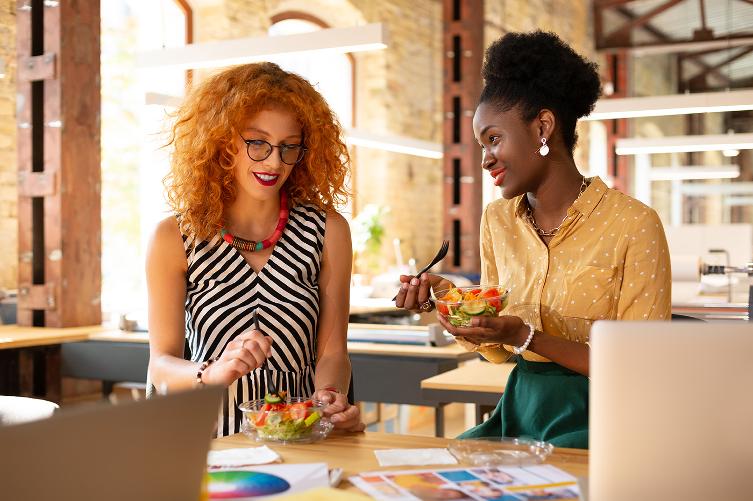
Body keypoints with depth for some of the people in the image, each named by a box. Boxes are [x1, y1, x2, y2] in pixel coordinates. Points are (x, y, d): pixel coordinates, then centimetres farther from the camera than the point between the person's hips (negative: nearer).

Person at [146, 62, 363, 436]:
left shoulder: (327, 230, 4)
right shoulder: (175, 238, 1)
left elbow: (331, 350, 4)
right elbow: (162, 363, -1)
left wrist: (329, 395, -18)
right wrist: (212, 373, -22)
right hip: (211, 443, -1)